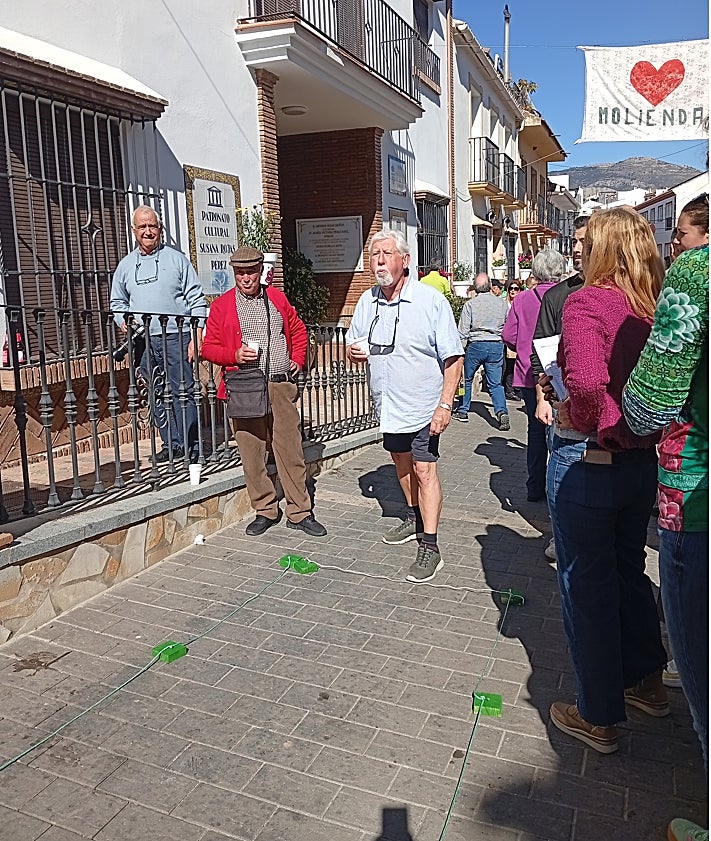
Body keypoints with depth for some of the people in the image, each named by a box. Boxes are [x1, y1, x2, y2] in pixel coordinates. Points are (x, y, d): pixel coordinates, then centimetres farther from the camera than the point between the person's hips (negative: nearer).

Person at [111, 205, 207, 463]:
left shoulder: (176, 259, 5)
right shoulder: (125, 265, 15)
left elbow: (196, 300, 1)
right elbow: (117, 303, 24)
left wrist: (197, 337, -8)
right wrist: (123, 322, 2)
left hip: (175, 337, -4)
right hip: (142, 341, 4)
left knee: (182, 391, -7)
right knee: (157, 395, 6)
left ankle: (189, 445, -1)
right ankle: (171, 444, 16)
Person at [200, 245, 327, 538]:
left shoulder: (277, 298, 13)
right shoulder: (221, 306, 5)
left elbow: (298, 329, 25)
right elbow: (208, 347, 5)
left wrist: (298, 359, 11)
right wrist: (234, 355, -13)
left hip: (281, 387, 1)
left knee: (291, 451, 2)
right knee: (251, 454, 3)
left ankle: (299, 512, 13)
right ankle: (265, 511, 18)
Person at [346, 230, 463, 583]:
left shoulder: (431, 300, -14)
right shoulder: (367, 301, 4)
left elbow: (453, 358, -13)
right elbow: (353, 346, 16)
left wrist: (445, 404, -21)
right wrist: (353, 351, -10)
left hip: (422, 405, -6)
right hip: (388, 404, 6)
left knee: (424, 470, -7)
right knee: (402, 463, 19)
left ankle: (430, 547, -1)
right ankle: (415, 519, 40)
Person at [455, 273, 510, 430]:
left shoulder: (470, 304, -6)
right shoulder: (502, 303, 3)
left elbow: (463, 331, -6)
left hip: (476, 345, -2)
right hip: (497, 346, 2)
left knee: (467, 379, 16)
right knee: (495, 383, 4)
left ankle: (463, 411, 22)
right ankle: (502, 411, -15)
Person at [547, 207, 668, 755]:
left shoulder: (587, 303, -18)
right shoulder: (660, 308, 2)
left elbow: (586, 380, -34)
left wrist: (588, 421, -16)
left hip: (585, 462, -7)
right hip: (642, 463, 7)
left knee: (586, 586, 9)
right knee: (629, 571, 25)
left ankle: (599, 718, 25)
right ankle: (648, 682, 44)